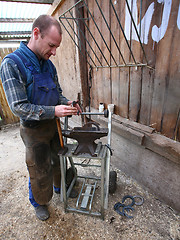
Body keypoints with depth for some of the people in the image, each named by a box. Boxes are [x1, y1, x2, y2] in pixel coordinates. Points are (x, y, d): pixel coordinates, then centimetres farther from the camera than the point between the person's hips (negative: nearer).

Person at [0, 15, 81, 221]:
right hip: (34, 130, -6)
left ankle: (60, 187, 52)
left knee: (59, 160, 23)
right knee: (39, 171, 13)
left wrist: (66, 103, -9)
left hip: (53, 125, 6)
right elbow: (18, 107, -22)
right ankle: (38, 202, 43)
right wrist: (53, 111, -28)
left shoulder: (49, 65, 3)